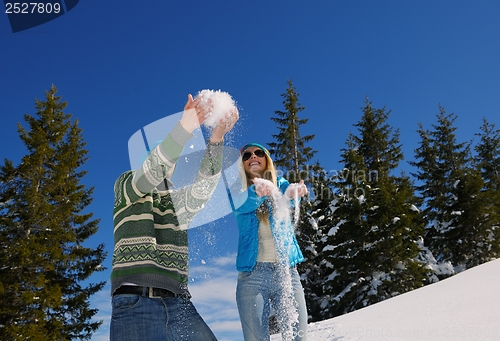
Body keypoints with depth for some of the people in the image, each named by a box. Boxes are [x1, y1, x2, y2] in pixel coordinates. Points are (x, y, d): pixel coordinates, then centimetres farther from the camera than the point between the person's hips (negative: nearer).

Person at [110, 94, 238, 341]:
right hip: (134, 302, -3)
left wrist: (216, 138, -18)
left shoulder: (182, 200, 19)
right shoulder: (125, 185, 10)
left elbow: (205, 184, -2)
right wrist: (185, 127, -25)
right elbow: (152, 170, -11)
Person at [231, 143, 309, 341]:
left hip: (286, 270, 1)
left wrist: (294, 191, -38)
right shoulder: (238, 192, 7)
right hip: (252, 273, -1)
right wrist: (256, 191, -40)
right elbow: (242, 205, -16)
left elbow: (289, 193, -13)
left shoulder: (279, 184, 10)